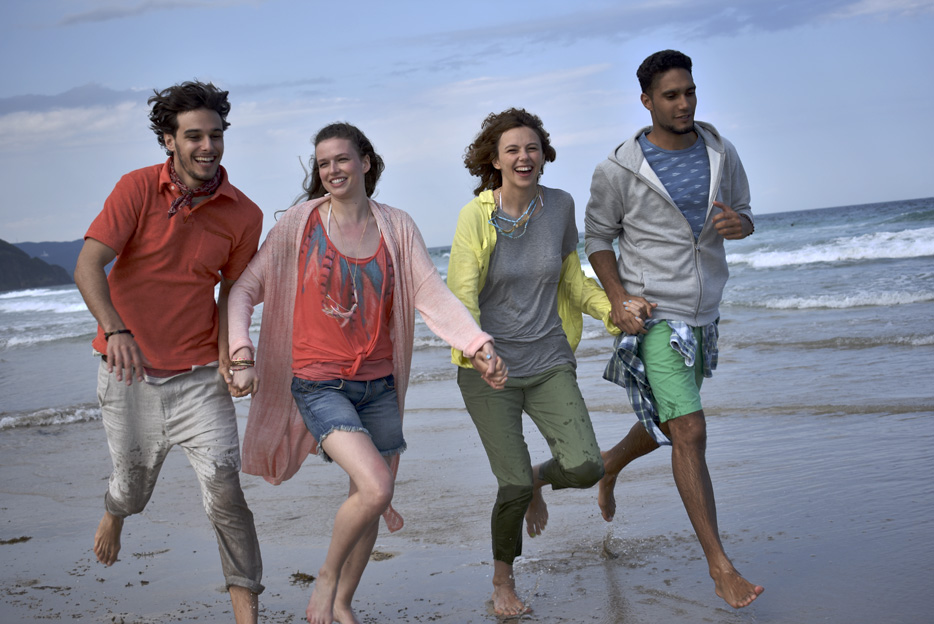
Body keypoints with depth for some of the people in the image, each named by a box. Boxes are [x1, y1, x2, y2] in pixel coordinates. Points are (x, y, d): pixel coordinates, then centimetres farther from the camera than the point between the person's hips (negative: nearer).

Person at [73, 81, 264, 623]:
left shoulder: (243, 215, -4)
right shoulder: (138, 189, -10)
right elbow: (88, 267, -16)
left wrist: (228, 353, -9)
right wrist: (115, 330, -33)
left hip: (198, 374, 0)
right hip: (129, 372, 0)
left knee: (224, 487, -12)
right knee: (135, 482, 17)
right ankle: (115, 512, 56)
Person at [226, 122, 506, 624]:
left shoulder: (397, 227, 4)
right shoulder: (300, 223, -5)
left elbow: (433, 295, -3)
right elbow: (246, 288, -5)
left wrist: (478, 344, -17)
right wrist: (241, 354, -18)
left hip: (378, 384, 4)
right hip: (319, 384, -4)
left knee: (371, 502, 11)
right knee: (375, 487, -21)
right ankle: (326, 578, 5)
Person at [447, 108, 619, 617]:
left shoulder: (559, 206, 2)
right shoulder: (476, 216, -9)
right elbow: (460, 294, -16)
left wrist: (612, 310, -3)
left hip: (549, 363, 3)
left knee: (585, 467, -14)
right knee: (513, 485, -6)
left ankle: (538, 481, 24)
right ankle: (502, 580, 22)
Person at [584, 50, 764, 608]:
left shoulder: (721, 153, 1)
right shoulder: (619, 170, -11)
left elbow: (744, 214, 12)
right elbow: (598, 238, 0)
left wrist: (737, 223, -14)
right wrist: (619, 299, -14)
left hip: (704, 313, 6)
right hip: (654, 315, -6)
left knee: (667, 427, 22)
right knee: (690, 432, -15)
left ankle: (609, 465, 55)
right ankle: (721, 567, -10)